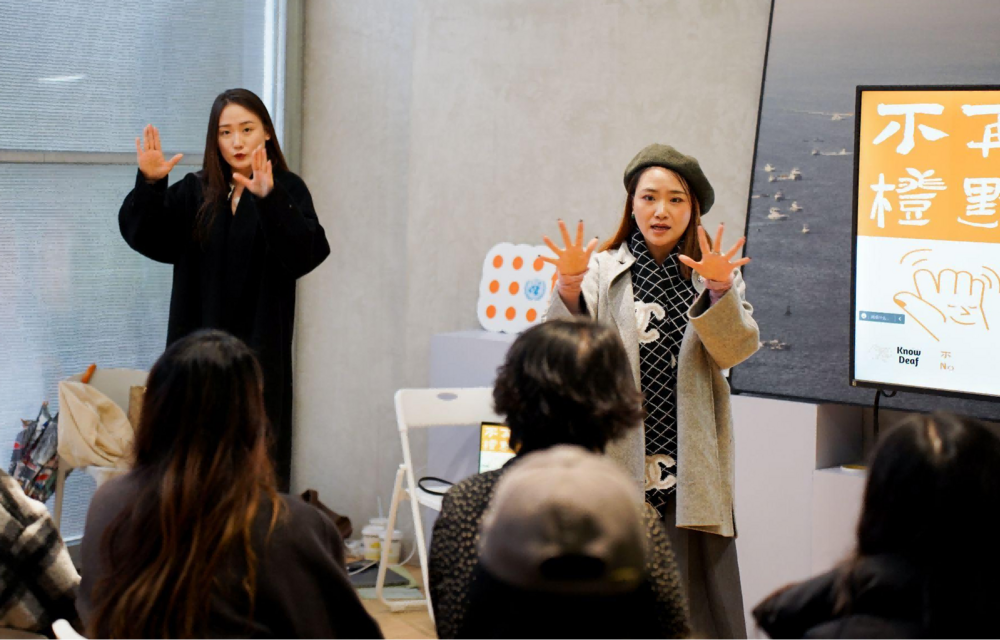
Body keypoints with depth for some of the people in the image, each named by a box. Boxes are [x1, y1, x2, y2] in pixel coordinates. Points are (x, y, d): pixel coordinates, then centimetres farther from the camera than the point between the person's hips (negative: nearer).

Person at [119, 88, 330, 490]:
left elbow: (308, 253, -17)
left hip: (259, 351, -3)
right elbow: (143, 235, 0)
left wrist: (269, 198, -31)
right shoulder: (194, 193, 11)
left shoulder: (286, 190, 0)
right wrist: (149, 185, -18)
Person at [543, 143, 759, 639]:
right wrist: (569, 287, -24)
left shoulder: (718, 275, 10)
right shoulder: (603, 271, 5)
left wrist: (718, 290, -22)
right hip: (620, 467, -1)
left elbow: (736, 350, -4)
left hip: (691, 473, 1)